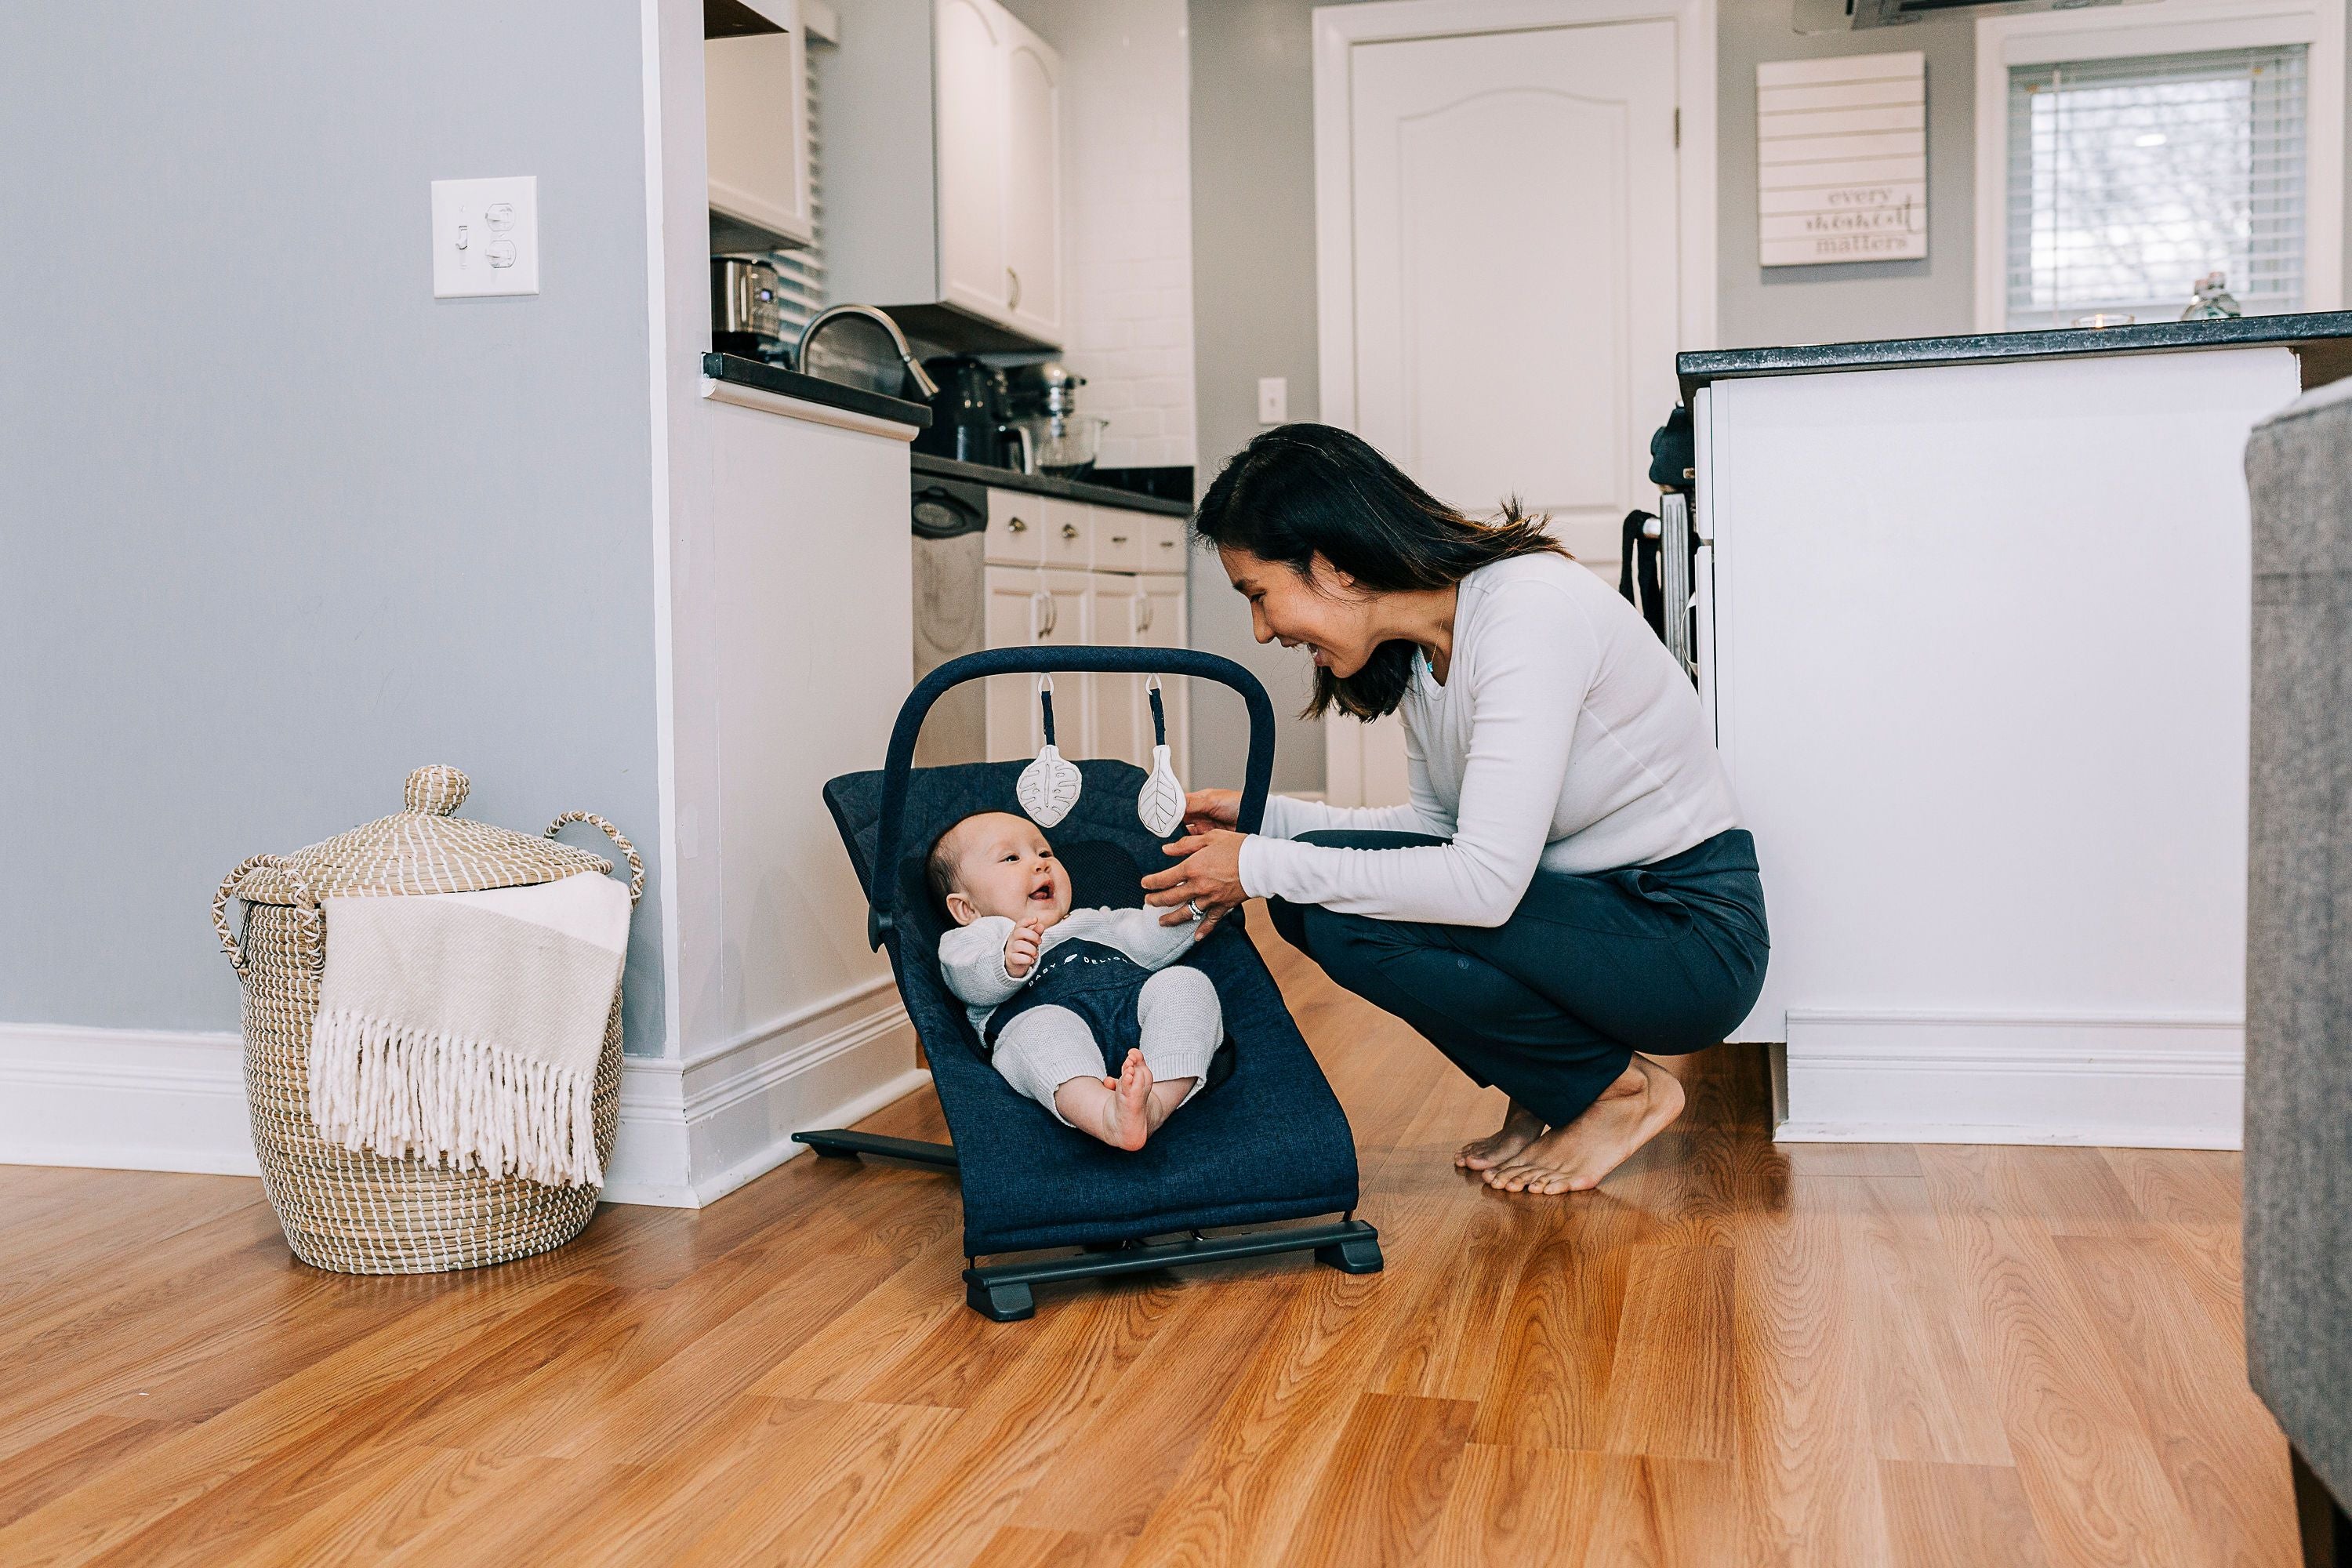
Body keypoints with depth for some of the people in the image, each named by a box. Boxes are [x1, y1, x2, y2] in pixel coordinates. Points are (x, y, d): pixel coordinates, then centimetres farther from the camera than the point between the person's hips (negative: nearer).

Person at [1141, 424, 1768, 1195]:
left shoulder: (1529, 611, -25)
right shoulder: (1421, 645, 2)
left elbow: (1486, 881, -31)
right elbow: (1443, 824, 11)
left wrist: (1264, 866, -23)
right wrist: (1265, 819, 1)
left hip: (1691, 938, -9)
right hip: (1589, 901, 9)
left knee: (1344, 919, -22)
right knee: (1312, 892, -5)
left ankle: (1621, 1087, -3)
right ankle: (1548, 1091, 8)